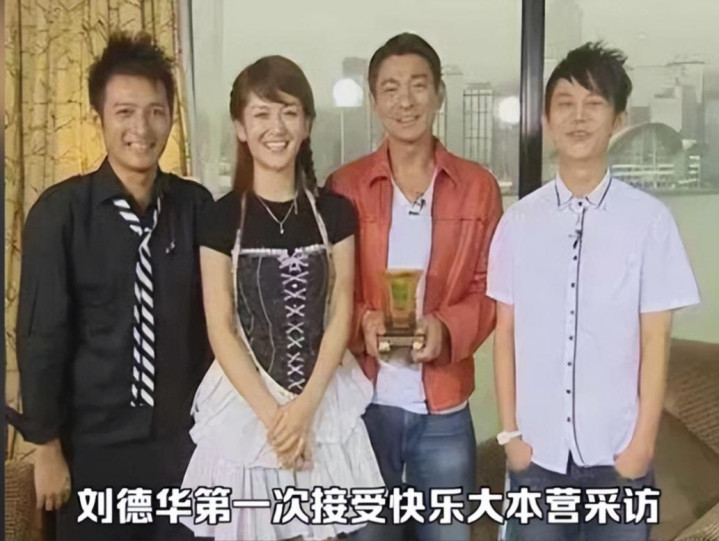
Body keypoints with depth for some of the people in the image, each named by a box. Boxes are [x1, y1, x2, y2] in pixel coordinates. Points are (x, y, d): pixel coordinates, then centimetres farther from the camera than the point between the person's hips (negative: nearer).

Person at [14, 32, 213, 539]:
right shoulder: (60, 211, -12)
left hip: (181, 436, 3)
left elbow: (209, 317, 5)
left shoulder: (196, 205, -4)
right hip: (93, 442, -2)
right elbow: (41, 335, -9)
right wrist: (46, 445, -6)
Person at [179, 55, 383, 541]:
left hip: (326, 399, 1)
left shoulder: (335, 213, 1)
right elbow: (221, 329, -6)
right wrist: (270, 411, -12)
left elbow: (341, 315, -2)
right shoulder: (221, 218, -3)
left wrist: (306, 404, -12)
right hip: (245, 401, -1)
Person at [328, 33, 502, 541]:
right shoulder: (344, 187, 0)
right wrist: (361, 321, -16)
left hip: (445, 406, 1)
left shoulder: (477, 186, 1)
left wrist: (447, 328, -16)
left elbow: (492, 289, 2)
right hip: (364, 400, 0)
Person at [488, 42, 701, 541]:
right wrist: (510, 432, 3)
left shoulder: (650, 219, -7)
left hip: (616, 453, -1)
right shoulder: (518, 222, 0)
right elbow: (506, 333, 4)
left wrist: (642, 442, -3)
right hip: (538, 452, 2)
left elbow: (655, 341, -4)